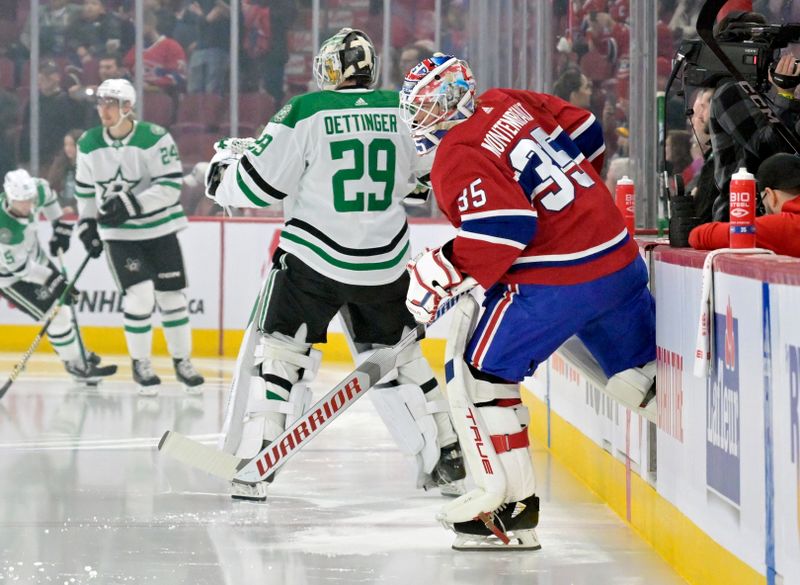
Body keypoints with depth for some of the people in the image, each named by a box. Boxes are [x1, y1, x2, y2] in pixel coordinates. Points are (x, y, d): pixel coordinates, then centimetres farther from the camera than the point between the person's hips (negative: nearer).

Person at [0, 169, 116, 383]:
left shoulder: (35, 190, -22)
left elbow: (46, 194, 5)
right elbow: (18, 267, -31)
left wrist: (60, 227, 7)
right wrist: (53, 281, -29)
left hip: (34, 257, 8)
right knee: (55, 315, -10)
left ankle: (77, 353, 41)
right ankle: (78, 367, 6)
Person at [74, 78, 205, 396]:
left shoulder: (156, 139, -17)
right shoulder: (89, 144, -3)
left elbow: (171, 187, -21)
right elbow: (85, 188, 12)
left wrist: (131, 203, -29)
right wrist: (87, 224, 7)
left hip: (159, 229, -1)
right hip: (119, 234, 1)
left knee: (171, 295, 5)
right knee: (139, 295, -11)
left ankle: (182, 360, 22)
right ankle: (141, 364, 6)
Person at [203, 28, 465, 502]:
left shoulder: (307, 112, -10)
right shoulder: (403, 110, 0)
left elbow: (259, 183, -8)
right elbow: (424, 175, 16)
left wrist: (221, 173, 12)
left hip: (314, 259, -4)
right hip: (385, 263, 4)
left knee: (283, 354, 5)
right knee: (397, 356, 19)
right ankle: (449, 459, 19)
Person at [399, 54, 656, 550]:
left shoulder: (458, 158, -14)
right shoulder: (509, 105, 10)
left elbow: (505, 227, -25)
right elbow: (586, 133, 20)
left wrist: (446, 272, -15)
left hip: (556, 281, -8)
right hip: (620, 257, 8)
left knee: (479, 369, 1)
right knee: (642, 373, 22)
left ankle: (512, 503, -1)